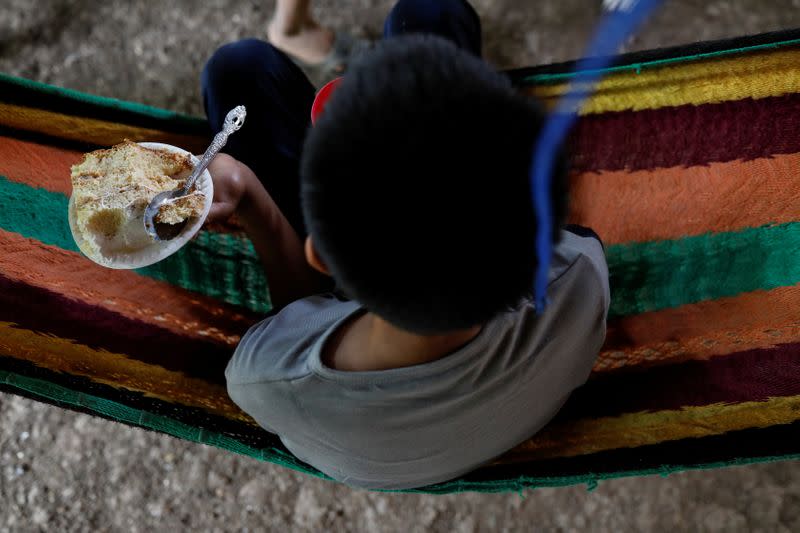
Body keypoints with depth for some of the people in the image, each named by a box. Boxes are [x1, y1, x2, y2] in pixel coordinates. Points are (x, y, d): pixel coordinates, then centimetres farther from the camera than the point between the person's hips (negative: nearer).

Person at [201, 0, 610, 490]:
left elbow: (304, 310, -15)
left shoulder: (265, 385, -42)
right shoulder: (577, 282, -43)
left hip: (341, 289, 0)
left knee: (242, 65, 11)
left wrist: (253, 207, -19)